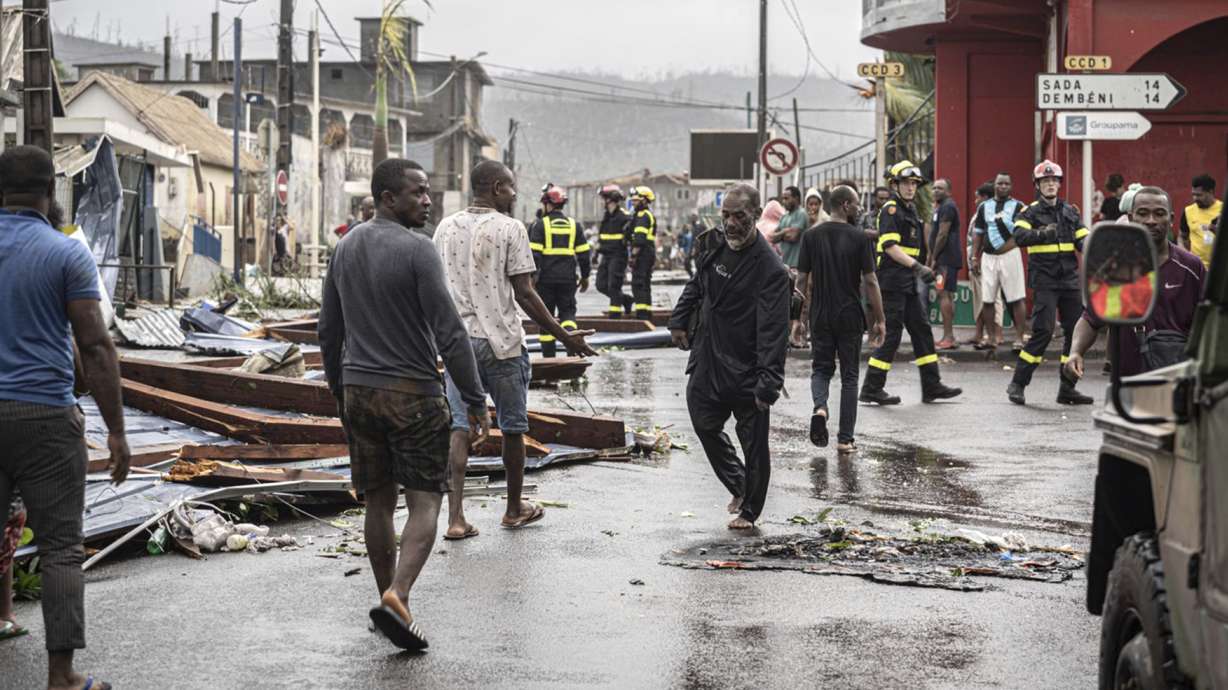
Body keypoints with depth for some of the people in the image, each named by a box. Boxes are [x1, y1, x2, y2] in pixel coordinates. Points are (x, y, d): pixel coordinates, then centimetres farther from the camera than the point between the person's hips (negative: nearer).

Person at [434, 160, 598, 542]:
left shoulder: (446, 228, 8)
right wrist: (563, 336, -3)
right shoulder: (510, 229, -8)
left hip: (457, 339, 4)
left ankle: (456, 517, -9)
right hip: (501, 340, -4)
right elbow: (525, 294, -10)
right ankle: (514, 508, 25)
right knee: (512, 426, 12)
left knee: (459, 427, 2)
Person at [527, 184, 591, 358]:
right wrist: (585, 277, 19)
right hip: (568, 278, 3)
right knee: (567, 311, 9)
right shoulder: (573, 224, 8)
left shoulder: (540, 225, -4)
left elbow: (534, 253, -11)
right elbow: (584, 253, 10)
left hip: (546, 278, -3)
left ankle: (548, 356, 7)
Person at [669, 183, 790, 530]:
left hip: (746, 371, -7)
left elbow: (773, 331, -26)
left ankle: (749, 510, 22)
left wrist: (768, 383, -31)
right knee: (705, 424, 18)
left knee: (754, 443, 5)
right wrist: (680, 320, 19)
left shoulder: (770, 269, -21)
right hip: (707, 363, 7)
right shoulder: (714, 244, 2)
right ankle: (738, 485, 38)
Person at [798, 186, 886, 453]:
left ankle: (820, 407, -14)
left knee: (821, 368, 16)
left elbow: (802, 280, 0)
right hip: (850, 317, -2)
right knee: (849, 376, 8)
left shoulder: (811, 236, 0)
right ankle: (845, 439, 7)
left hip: (820, 317, 2)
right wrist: (880, 320, -3)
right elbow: (870, 281, -9)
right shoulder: (858, 238, -8)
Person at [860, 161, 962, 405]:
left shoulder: (910, 210, 18)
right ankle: (871, 389, -2)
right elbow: (889, 246, -22)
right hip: (892, 282, -10)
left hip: (907, 284, 10)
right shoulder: (891, 209, -11)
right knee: (891, 333, -8)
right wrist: (917, 266, -28)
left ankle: (932, 386, 13)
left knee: (922, 330, 9)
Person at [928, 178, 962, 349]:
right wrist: (932, 258, 19)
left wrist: (934, 258, -13)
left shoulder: (947, 207, -11)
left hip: (946, 258, -11)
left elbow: (942, 234, -17)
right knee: (947, 296, 11)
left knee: (944, 294, -13)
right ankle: (949, 337, 14)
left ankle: (948, 337, -15)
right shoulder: (941, 207, 22)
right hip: (948, 258, 11)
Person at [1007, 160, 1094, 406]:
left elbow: (1083, 240, 8)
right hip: (1044, 281, -5)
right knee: (1043, 330, -14)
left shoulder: (1070, 212, 14)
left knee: (1076, 331, 4)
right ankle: (1017, 384, -5)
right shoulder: (1030, 213, -1)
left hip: (1070, 280, 5)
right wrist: (1042, 234, -35)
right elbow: (1019, 236, -18)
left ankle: (1067, 388, 13)